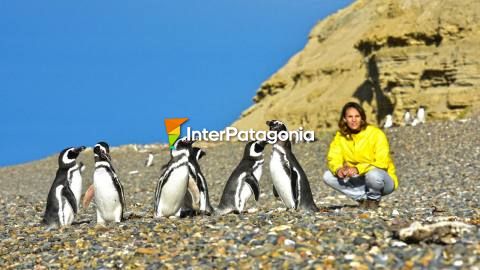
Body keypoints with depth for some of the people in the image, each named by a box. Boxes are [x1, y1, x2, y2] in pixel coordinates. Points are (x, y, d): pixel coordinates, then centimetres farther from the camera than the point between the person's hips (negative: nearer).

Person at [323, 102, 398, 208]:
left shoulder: (376, 133, -16)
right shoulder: (340, 136, -2)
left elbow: (382, 163, -23)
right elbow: (333, 158, -6)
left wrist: (358, 169, -36)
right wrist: (338, 169, -30)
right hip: (358, 180, 5)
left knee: (373, 175, -40)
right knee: (328, 176, -14)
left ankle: (374, 198, -5)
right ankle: (363, 197, -4)